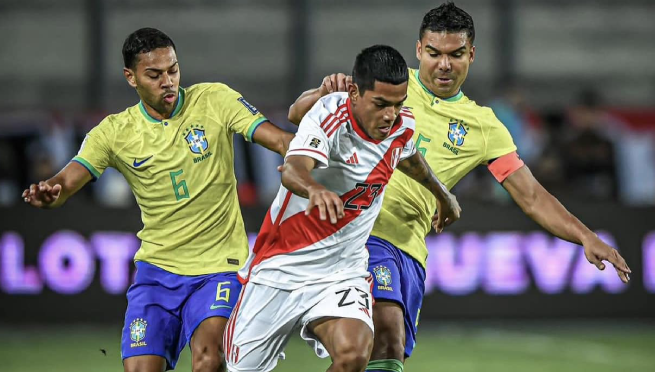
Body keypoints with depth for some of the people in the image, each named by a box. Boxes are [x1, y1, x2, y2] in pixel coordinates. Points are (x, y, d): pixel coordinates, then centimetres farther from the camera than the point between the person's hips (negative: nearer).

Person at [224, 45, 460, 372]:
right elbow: (292, 171, -41)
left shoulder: (402, 125, -4)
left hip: (342, 272, 3)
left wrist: (442, 194, 41)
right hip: (281, 268, -3)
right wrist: (313, 188, -65)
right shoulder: (329, 116, -22)